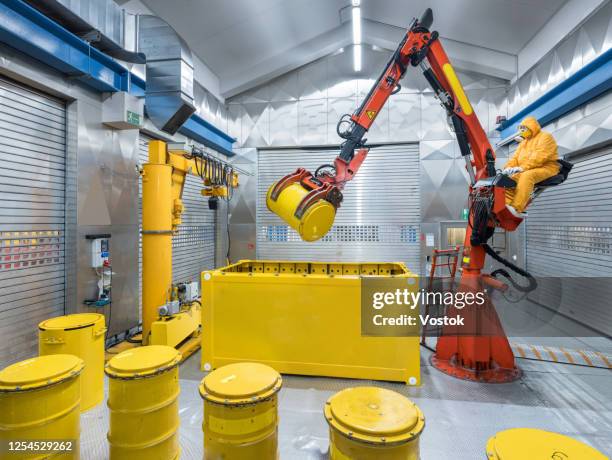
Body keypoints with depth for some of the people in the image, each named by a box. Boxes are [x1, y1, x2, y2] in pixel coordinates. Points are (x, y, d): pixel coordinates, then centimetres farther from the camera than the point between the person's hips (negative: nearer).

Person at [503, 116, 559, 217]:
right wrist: (508, 167, -8)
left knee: (526, 176, -38)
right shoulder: (524, 142, 29)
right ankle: (506, 205, -34)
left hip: (546, 168, -8)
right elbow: (515, 156, 14)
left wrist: (522, 167, -28)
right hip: (525, 171, 8)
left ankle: (517, 208, -48)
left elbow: (539, 156, -16)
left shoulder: (545, 137, 1)